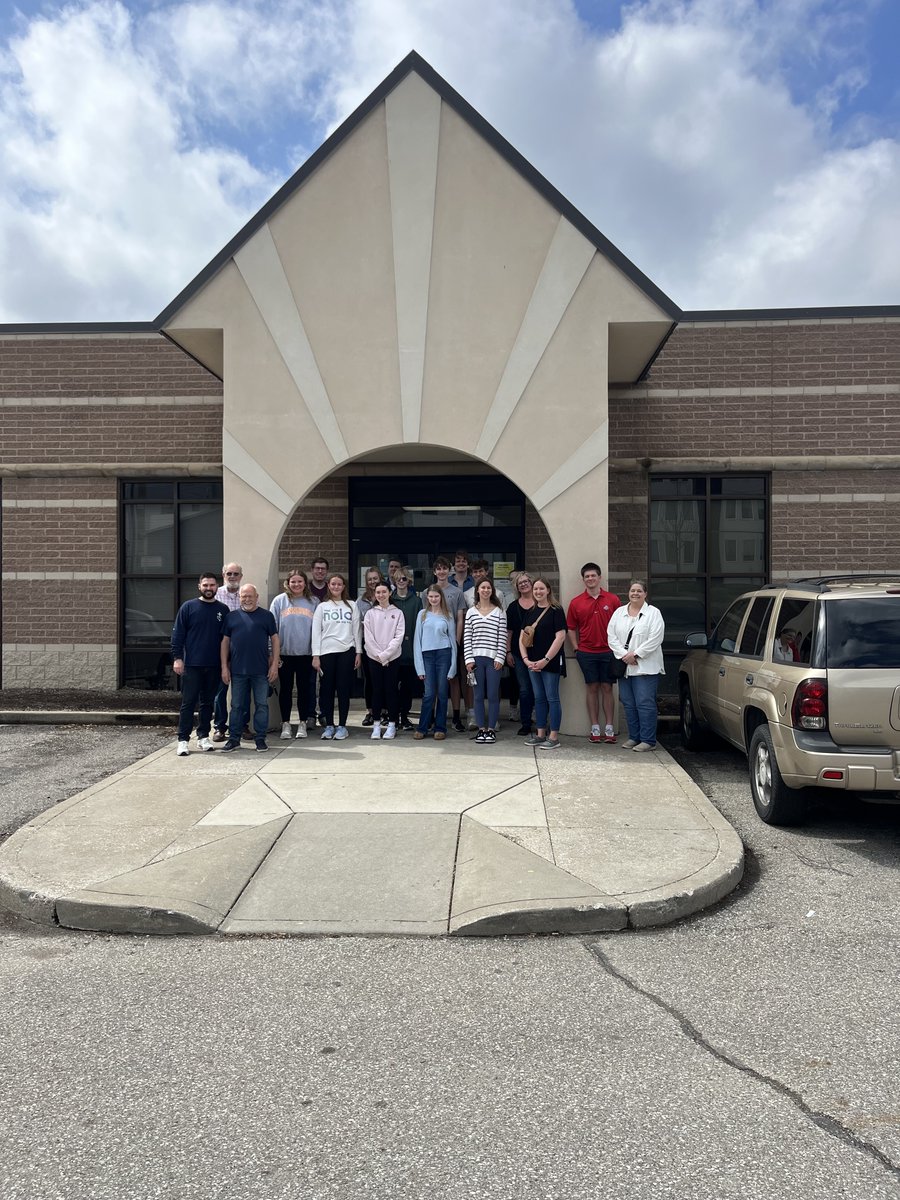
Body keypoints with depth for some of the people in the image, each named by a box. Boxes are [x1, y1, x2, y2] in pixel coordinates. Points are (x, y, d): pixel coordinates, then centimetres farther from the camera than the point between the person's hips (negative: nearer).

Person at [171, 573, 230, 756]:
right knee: (188, 702, 0)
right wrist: (177, 657, -9)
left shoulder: (223, 610, 7)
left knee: (208, 702, 10)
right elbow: (177, 634, -1)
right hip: (191, 664, -2)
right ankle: (183, 739, 5)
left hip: (214, 665, 3)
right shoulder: (188, 607, 1)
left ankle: (203, 737, 20)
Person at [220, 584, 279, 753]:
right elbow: (225, 642, 9)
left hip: (261, 670, -1)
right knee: (237, 706, 8)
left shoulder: (266, 615, 5)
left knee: (262, 705, 4)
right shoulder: (232, 616, 9)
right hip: (237, 670, 1)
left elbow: (274, 640, 3)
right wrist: (224, 667, 3)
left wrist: (274, 664, -4)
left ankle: (260, 738, 13)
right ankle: (234, 738, 17)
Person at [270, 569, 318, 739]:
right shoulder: (279, 601, 0)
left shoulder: (313, 602, 3)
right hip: (284, 653, -1)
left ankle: (302, 723, 19)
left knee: (304, 689, 8)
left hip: (306, 654, 1)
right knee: (285, 689, 7)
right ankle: (285, 724, 17)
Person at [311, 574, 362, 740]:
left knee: (344, 689, 0)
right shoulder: (322, 607, 9)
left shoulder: (351, 606, 10)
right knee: (327, 689, 3)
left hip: (346, 652, 0)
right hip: (326, 652, 0)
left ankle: (342, 726, 8)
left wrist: (358, 652, 3)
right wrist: (315, 655, -3)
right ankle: (329, 725, 12)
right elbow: (316, 632, 4)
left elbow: (357, 630, 9)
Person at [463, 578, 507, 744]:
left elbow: (502, 637, 1)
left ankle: (491, 729, 10)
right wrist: (469, 659, -2)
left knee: (493, 695, 1)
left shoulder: (499, 612, 4)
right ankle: (481, 729, 14)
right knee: (478, 695, 5)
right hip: (476, 658, 1)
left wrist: (499, 658, -6)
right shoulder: (471, 612, 7)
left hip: (493, 659, -1)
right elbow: (467, 638, 5)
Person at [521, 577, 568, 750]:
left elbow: (560, 636, -14)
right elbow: (522, 637, 12)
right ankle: (541, 734, 19)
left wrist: (546, 659, -17)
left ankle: (554, 737, 4)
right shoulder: (531, 612, 12)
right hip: (533, 662, 6)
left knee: (552, 698, -2)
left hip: (550, 662, -6)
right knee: (539, 698, 12)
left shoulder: (556, 610, -7)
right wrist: (526, 659, -1)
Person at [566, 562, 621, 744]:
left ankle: (609, 728, 9)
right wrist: (576, 649, 0)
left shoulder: (612, 600, 2)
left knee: (607, 688, 4)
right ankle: (595, 728, 11)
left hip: (608, 651, 0)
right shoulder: (576, 603, 3)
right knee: (592, 688, 5)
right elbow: (571, 628, 8)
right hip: (586, 652, 1)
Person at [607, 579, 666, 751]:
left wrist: (635, 654, -14)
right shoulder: (619, 612, 12)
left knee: (645, 704, -6)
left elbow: (655, 639, -11)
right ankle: (634, 737, 18)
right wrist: (623, 655, -9)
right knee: (628, 704, 9)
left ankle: (648, 740, 0)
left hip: (645, 666, -5)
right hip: (624, 666, 5)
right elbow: (612, 637, 5)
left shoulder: (653, 613, -1)